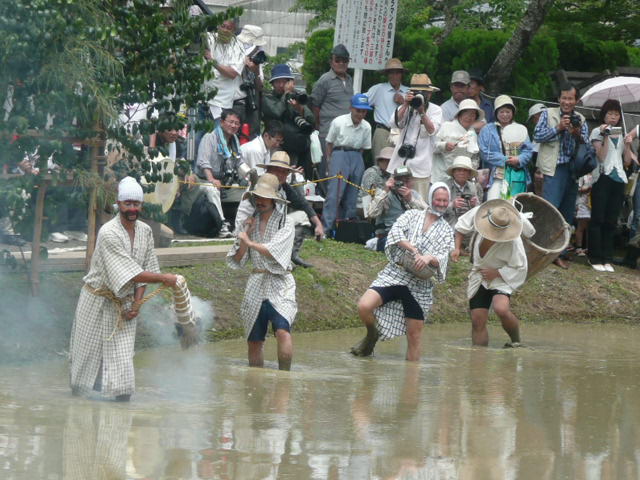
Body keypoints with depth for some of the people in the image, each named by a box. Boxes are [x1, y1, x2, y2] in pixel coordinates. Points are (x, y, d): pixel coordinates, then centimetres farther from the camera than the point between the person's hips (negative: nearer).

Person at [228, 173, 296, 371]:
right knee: (254, 340, 5)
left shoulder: (285, 222, 0)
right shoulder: (251, 222, 13)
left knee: (282, 331, -24)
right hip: (255, 285, 5)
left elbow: (274, 252, -13)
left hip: (279, 284, -4)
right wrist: (246, 233, -1)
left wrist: (249, 242, -5)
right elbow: (237, 260, 10)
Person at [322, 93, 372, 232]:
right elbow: (330, 143, 2)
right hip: (340, 154, -4)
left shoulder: (366, 127, 4)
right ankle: (325, 228, -15)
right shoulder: (339, 122, -6)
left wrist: (357, 160, 4)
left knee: (352, 197, 4)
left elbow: (364, 148, 13)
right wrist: (329, 161, 0)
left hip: (357, 158, 4)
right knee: (334, 193, -13)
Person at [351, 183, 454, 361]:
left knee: (414, 334, 0)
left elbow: (442, 258, -1)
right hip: (394, 274, -1)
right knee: (364, 306, -21)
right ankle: (372, 336, 8)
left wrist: (430, 258, -24)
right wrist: (413, 250, -20)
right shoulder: (412, 215, 11)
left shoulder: (446, 231, 12)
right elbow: (396, 232, -6)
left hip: (420, 285, 1)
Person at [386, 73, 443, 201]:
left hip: (420, 166, -2)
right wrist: (405, 105, -13)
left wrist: (422, 111, -17)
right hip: (400, 163, 2)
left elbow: (432, 130, -9)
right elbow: (395, 122, -4)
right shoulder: (406, 108, 12)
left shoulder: (435, 110, 5)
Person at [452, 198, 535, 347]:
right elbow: (462, 226, 3)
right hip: (479, 277, 5)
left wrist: (496, 273, -23)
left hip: (502, 277, -5)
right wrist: (457, 248, -4)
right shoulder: (478, 213, -18)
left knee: (501, 308, -31)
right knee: (477, 321, 2)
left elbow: (520, 269, -18)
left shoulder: (513, 243, -31)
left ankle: (516, 341, -5)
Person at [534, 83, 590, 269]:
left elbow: (587, 146, 7)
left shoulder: (580, 120, 12)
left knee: (567, 214, 8)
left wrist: (578, 134, -12)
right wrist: (558, 128, -13)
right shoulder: (548, 114, 4)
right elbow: (537, 136, -5)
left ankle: (559, 253, 15)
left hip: (573, 170, 5)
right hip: (555, 169, -5)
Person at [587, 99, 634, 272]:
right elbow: (601, 157, -8)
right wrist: (606, 136, -12)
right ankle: (596, 258, -3)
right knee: (598, 219, -5)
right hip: (602, 178, -4)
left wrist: (627, 143, 4)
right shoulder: (598, 132, 5)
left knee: (611, 221, 3)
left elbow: (627, 162, 15)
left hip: (618, 180, 4)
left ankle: (607, 259, 5)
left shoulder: (622, 134, 19)